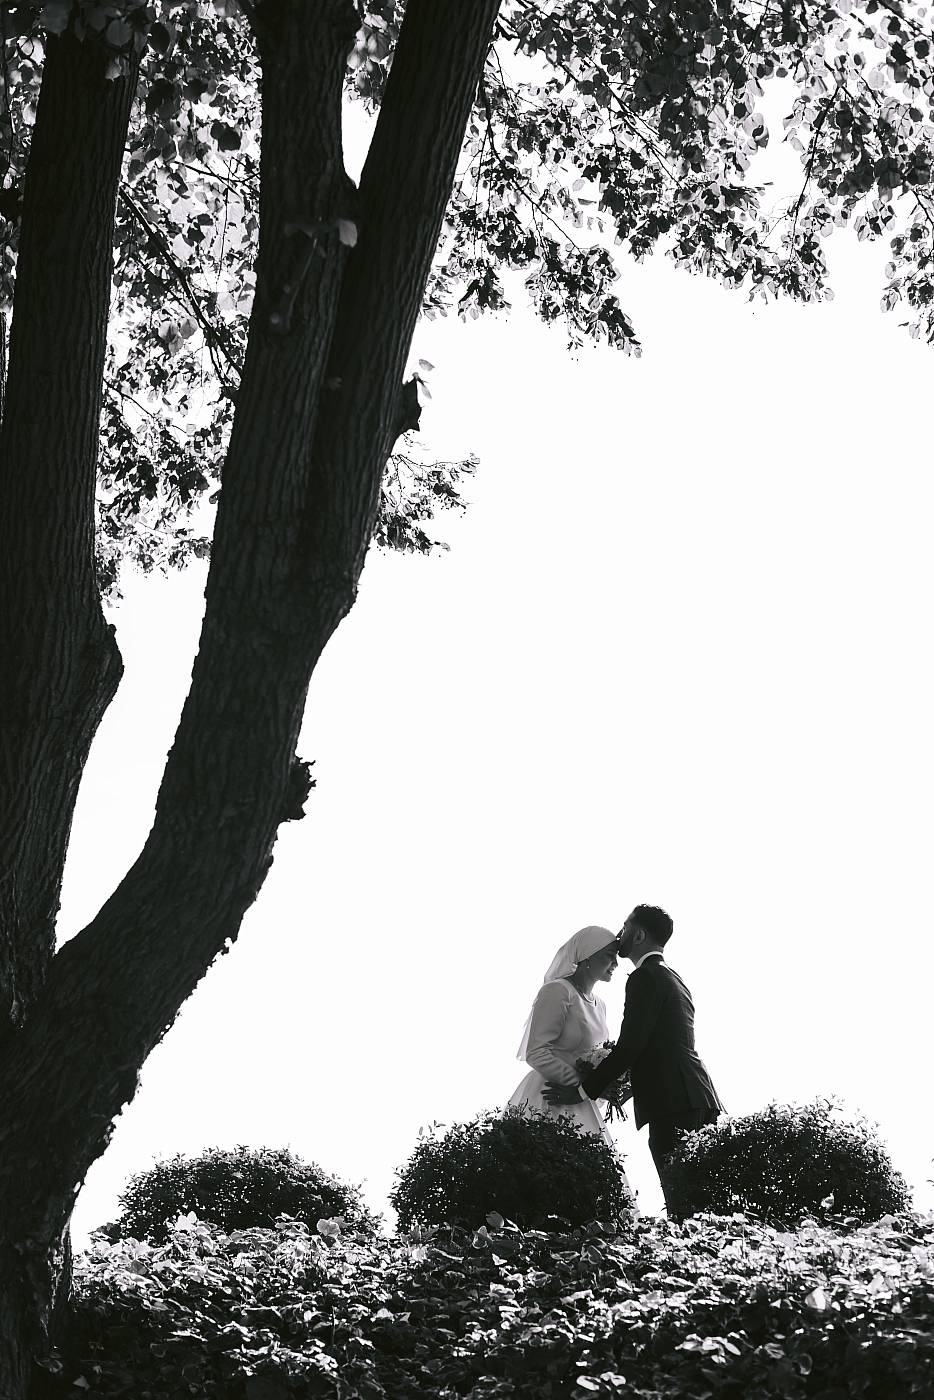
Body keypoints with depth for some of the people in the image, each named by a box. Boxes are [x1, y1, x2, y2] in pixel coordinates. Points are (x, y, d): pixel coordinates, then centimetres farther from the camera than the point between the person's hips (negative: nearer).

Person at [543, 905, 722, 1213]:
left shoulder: (645, 977, -5)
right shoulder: (674, 979, 25)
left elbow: (629, 1047, -12)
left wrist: (581, 1091, -5)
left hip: (674, 1107, -10)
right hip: (697, 1100, 10)